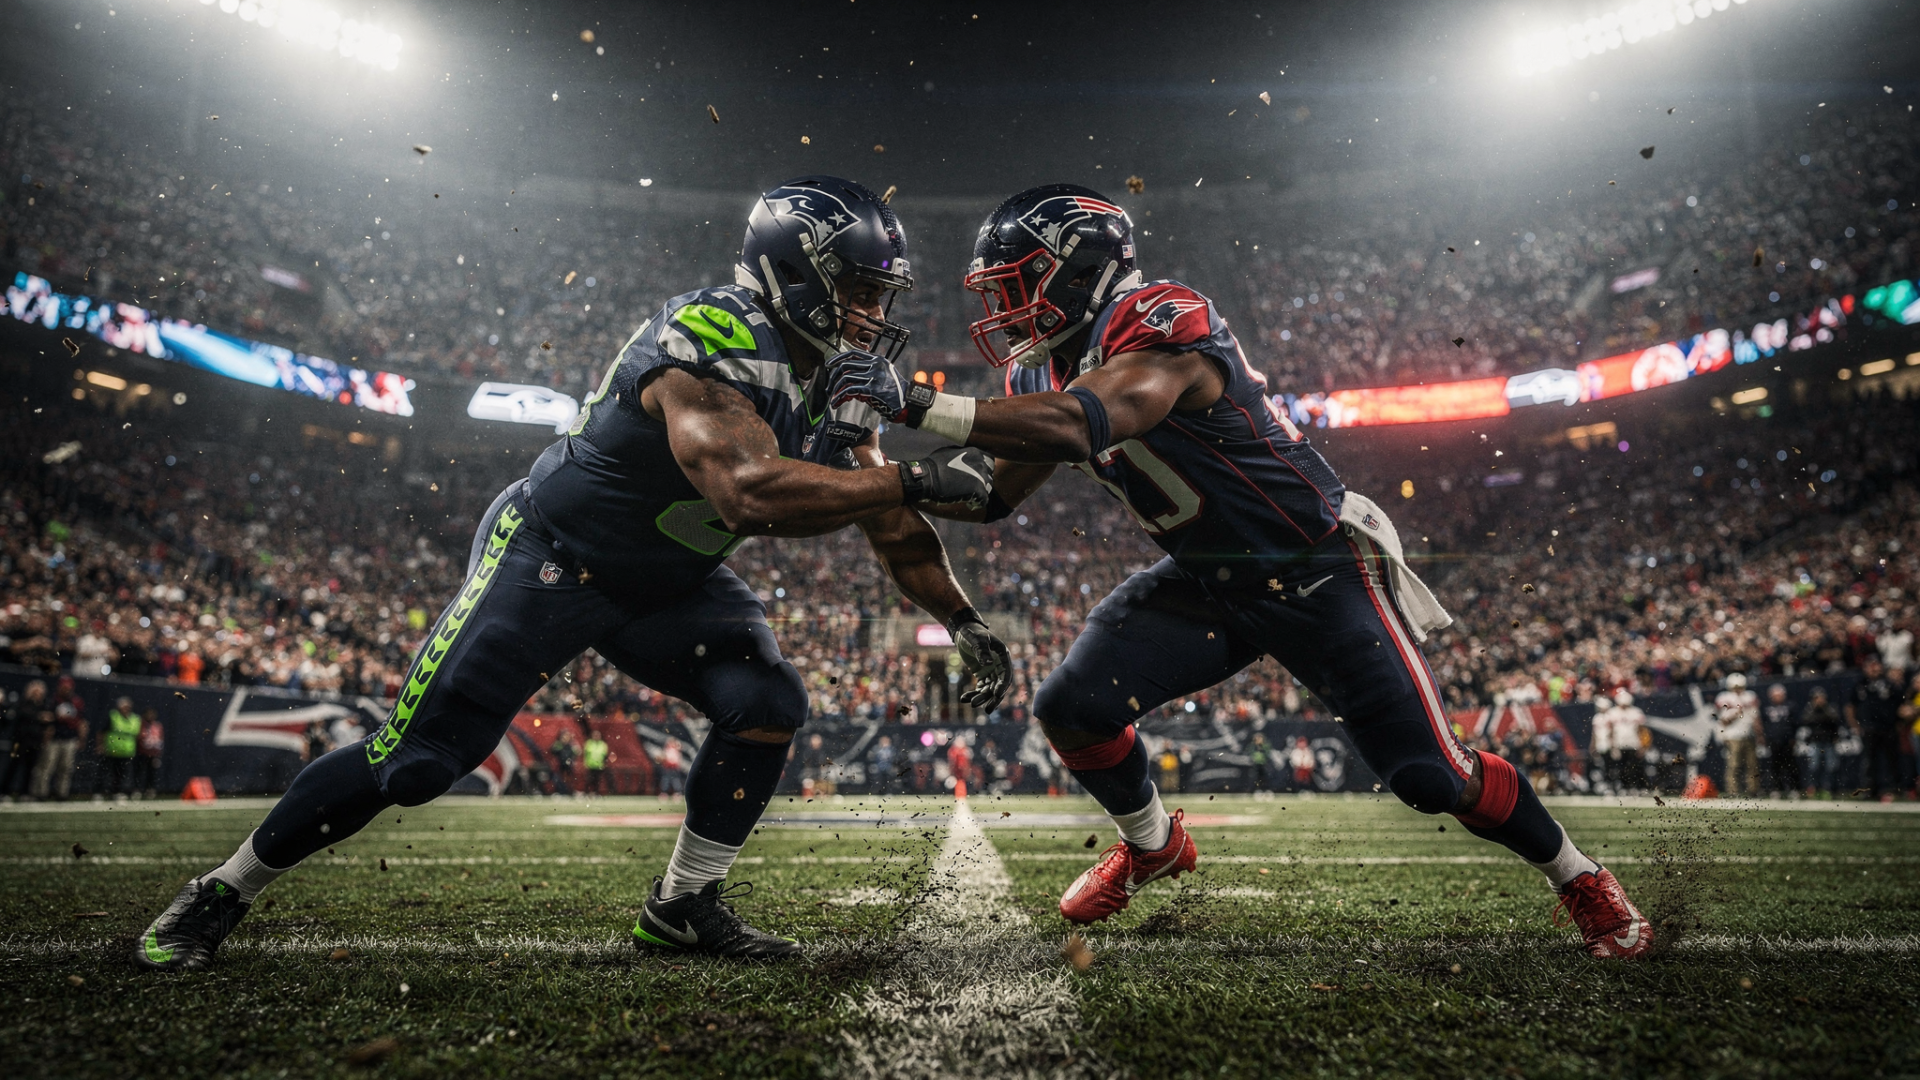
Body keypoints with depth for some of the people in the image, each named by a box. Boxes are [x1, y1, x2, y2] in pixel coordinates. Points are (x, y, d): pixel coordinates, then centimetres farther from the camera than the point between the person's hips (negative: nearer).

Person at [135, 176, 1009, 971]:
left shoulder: (833, 378, -2)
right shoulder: (712, 343, -30)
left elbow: (884, 522, 5)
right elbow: (747, 492, -47)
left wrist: (965, 622, 0)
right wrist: (915, 480, -43)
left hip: (667, 586, 8)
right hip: (549, 559, -7)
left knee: (768, 702, -13)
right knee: (415, 759, -5)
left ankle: (683, 904, 5)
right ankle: (221, 895, 18)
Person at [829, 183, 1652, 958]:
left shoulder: (1163, 328, -27)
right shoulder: (1050, 370, 1)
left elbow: (1081, 425, -45)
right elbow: (992, 495, 3)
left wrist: (917, 404, -45)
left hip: (1319, 570, -7)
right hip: (1206, 581, 7)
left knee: (1432, 775, -3)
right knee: (1072, 708, -8)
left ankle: (1583, 882, 27)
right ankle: (1154, 846, 21)